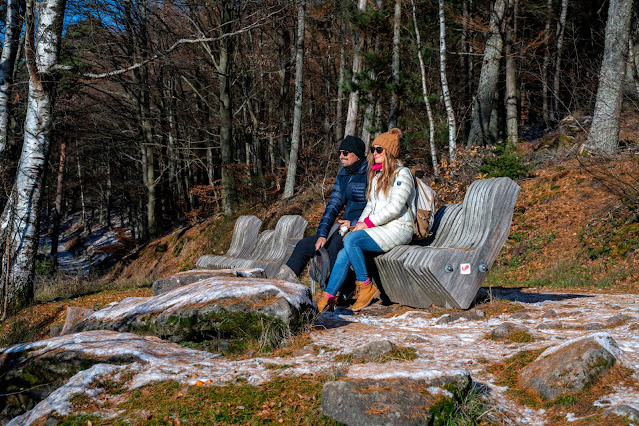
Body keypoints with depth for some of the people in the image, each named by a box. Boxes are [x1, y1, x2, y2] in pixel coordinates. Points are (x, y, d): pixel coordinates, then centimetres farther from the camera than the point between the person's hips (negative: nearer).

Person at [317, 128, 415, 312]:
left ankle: (366, 286, -16)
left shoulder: (402, 174, -6)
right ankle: (328, 298, -12)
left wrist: (368, 223, -14)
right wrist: (360, 224, 4)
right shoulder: (377, 175, 21)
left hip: (398, 229, -8)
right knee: (344, 254, -13)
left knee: (351, 240, -28)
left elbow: (394, 207, -16)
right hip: (379, 228, 8)